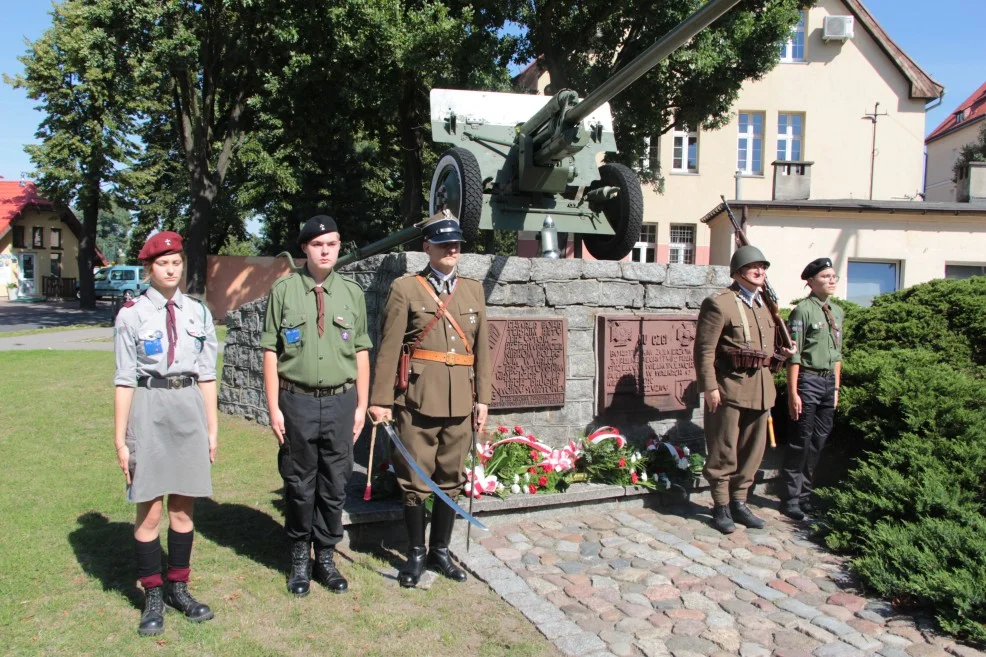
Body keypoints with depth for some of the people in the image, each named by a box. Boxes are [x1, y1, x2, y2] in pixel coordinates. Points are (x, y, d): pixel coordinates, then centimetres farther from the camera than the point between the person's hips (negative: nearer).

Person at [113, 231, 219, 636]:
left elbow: (207, 374, 9)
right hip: (149, 408, -3)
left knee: (183, 508, 11)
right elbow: (125, 379, -3)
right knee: (150, 509, 3)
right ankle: (153, 596, 19)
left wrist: (212, 427, 9)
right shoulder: (132, 314, -3)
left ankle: (178, 588, 27)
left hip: (191, 408, 3)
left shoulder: (197, 312, 6)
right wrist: (121, 439, -4)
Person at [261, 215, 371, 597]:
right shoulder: (284, 290, 0)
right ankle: (300, 559, 26)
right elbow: (271, 351, -1)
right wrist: (274, 408, -4)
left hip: (341, 401, 2)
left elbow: (361, 353, 8)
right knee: (299, 484, 9)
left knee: (335, 485, 9)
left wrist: (361, 406, 6)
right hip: (297, 401, -1)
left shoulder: (352, 292, 6)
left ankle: (326, 557, 25)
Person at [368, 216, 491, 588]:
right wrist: (380, 400, -7)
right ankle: (415, 553, 22)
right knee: (415, 481, 4)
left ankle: (440, 551, 27)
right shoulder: (405, 288, -1)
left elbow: (482, 347, 12)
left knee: (451, 480, 12)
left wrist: (483, 398, 8)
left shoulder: (474, 290, 12)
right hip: (418, 400, -4)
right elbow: (389, 347, -4)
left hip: (460, 402, 4)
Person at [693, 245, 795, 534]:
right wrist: (709, 387, -17)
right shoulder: (719, 303, -9)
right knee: (724, 452, 3)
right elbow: (705, 349, -13)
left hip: (760, 390, 8)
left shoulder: (765, 304, 16)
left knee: (753, 450, 14)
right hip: (730, 389, -7)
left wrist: (782, 353, 6)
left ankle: (739, 502, 28)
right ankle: (721, 507, 16)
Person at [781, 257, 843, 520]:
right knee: (800, 442, -2)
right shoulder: (803, 310, -10)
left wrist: (836, 387, 16)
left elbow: (837, 353, 19)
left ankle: (805, 494, 23)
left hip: (829, 381, 7)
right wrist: (793, 392, -16)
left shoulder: (837, 312, 13)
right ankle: (791, 498, 8)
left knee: (819, 441, 12)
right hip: (809, 380, -7)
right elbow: (793, 355, -13)